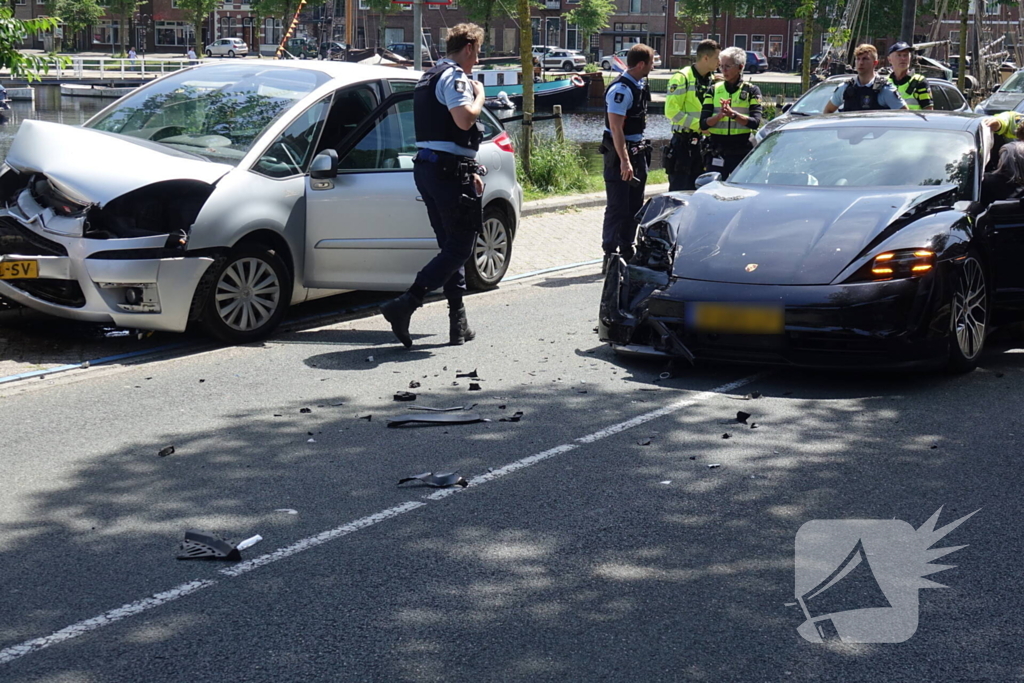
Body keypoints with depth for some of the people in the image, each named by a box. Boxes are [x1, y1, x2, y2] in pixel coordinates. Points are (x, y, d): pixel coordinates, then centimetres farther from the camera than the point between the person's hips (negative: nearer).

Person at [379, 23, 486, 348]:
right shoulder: (454, 77, -10)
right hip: (448, 170, -10)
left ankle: (459, 324, 13)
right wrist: (479, 95, -5)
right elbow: (464, 120, -25)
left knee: (452, 245, 13)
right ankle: (405, 305, -18)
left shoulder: (430, 78, 22)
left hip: (426, 167, 10)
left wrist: (468, 171, 26)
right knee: (459, 247, -8)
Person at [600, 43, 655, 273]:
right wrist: (624, 160, -29)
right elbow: (616, 128, -24)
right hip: (620, 152, -9)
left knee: (635, 206, 14)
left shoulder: (639, 85, 11)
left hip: (637, 150, 9)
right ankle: (610, 256, -3)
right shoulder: (621, 89, -19)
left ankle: (627, 252, 23)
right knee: (618, 207, -7)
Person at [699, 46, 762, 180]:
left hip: (742, 151, -2)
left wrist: (733, 114, -22)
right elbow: (703, 124, 2)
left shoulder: (751, 91, 5)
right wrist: (720, 115, -17)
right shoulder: (714, 90, 11)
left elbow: (755, 122, -7)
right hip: (716, 153, 2)